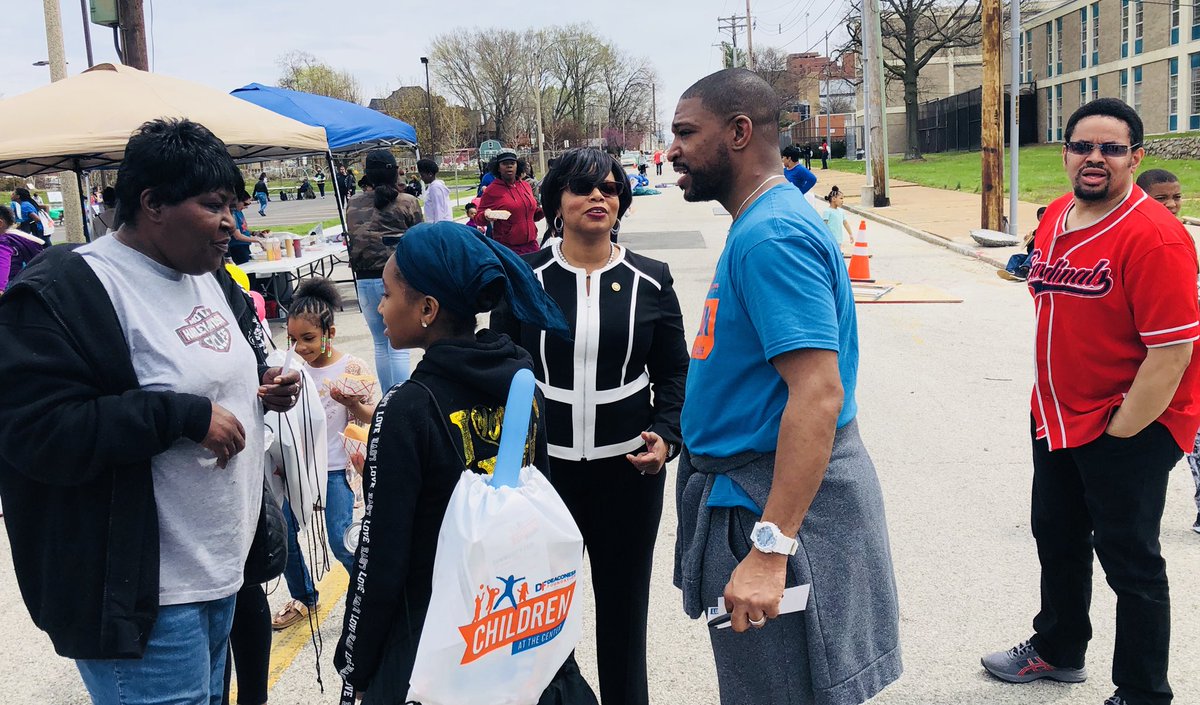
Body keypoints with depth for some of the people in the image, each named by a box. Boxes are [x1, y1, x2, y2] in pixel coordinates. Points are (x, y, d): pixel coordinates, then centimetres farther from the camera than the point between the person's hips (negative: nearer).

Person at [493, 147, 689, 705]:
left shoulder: (651, 281, 0)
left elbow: (674, 373, 5)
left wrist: (666, 436, -11)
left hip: (629, 470, 1)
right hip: (542, 466, 0)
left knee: (624, 602, 13)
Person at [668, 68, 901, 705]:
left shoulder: (772, 235, -21)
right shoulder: (760, 222, 12)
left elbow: (818, 394, -29)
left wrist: (770, 549, -32)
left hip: (777, 501, -10)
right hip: (747, 482, 10)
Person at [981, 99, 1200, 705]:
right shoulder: (1055, 219, 4)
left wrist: (1117, 433, -19)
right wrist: (1051, 400, 13)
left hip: (1131, 427, -8)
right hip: (1057, 417, 8)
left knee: (1129, 561, 5)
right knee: (1057, 539, 23)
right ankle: (1058, 649, 46)